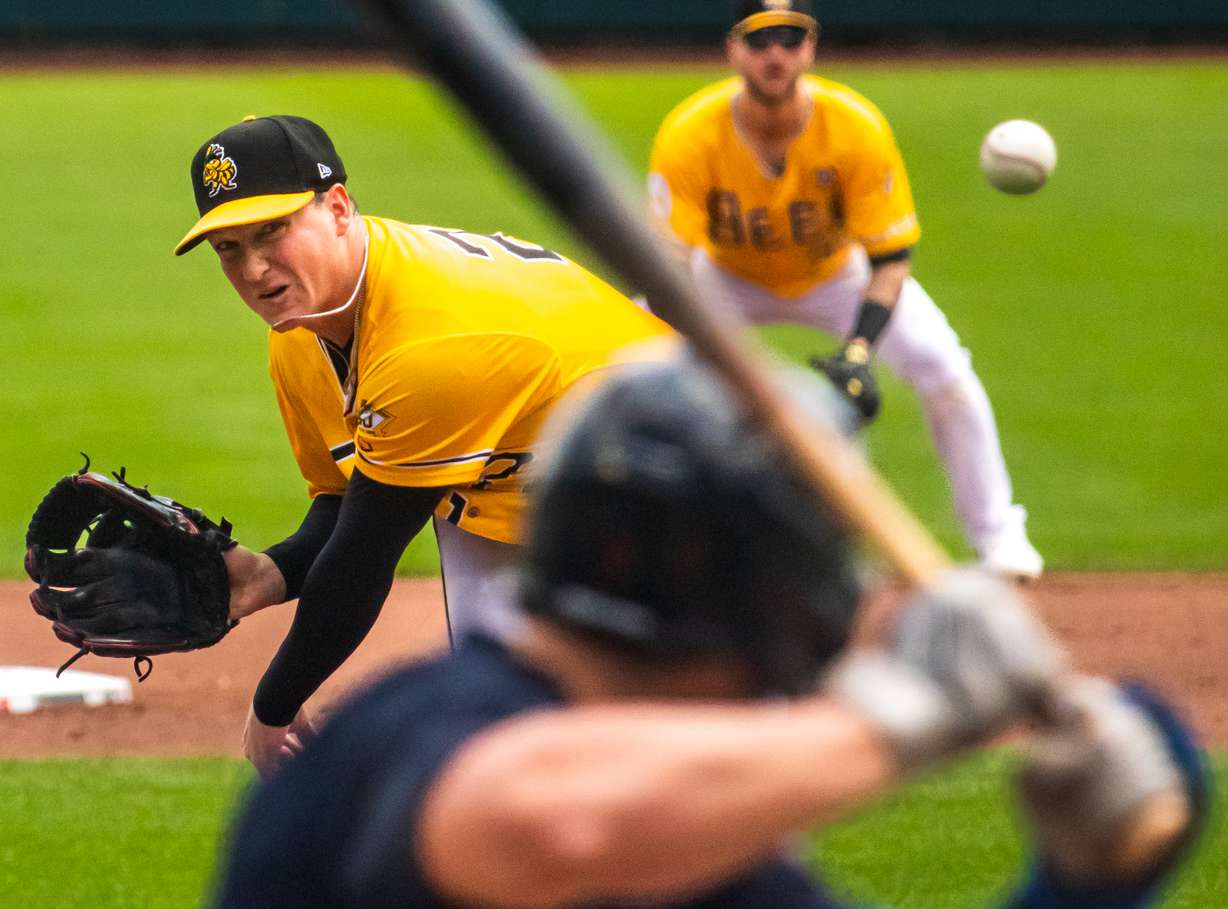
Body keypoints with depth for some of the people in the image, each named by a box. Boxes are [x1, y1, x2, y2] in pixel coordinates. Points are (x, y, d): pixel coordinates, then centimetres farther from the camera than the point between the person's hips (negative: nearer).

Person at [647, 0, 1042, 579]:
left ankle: (997, 535, 1)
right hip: (728, 278, 0)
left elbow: (890, 259, -28)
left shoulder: (857, 128, -32)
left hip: (837, 275, 0)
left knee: (943, 368, -17)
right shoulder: (689, 137, -33)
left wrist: (857, 353, -44)